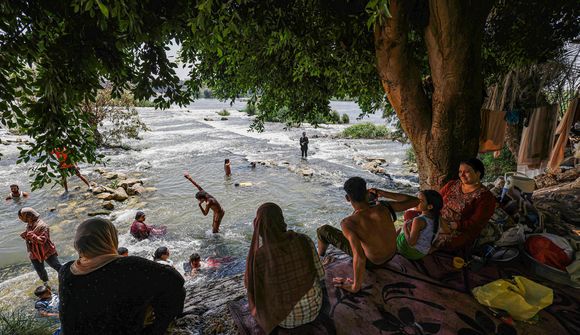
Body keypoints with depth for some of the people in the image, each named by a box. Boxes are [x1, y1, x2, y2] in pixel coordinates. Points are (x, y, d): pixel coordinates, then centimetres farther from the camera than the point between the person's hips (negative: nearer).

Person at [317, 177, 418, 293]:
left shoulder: (347, 223, -37)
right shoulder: (383, 208, -26)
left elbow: (359, 257, -44)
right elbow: (415, 201, -13)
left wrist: (355, 287, -29)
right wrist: (383, 193, -12)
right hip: (392, 254, 4)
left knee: (323, 230, 2)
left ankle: (319, 257, 37)